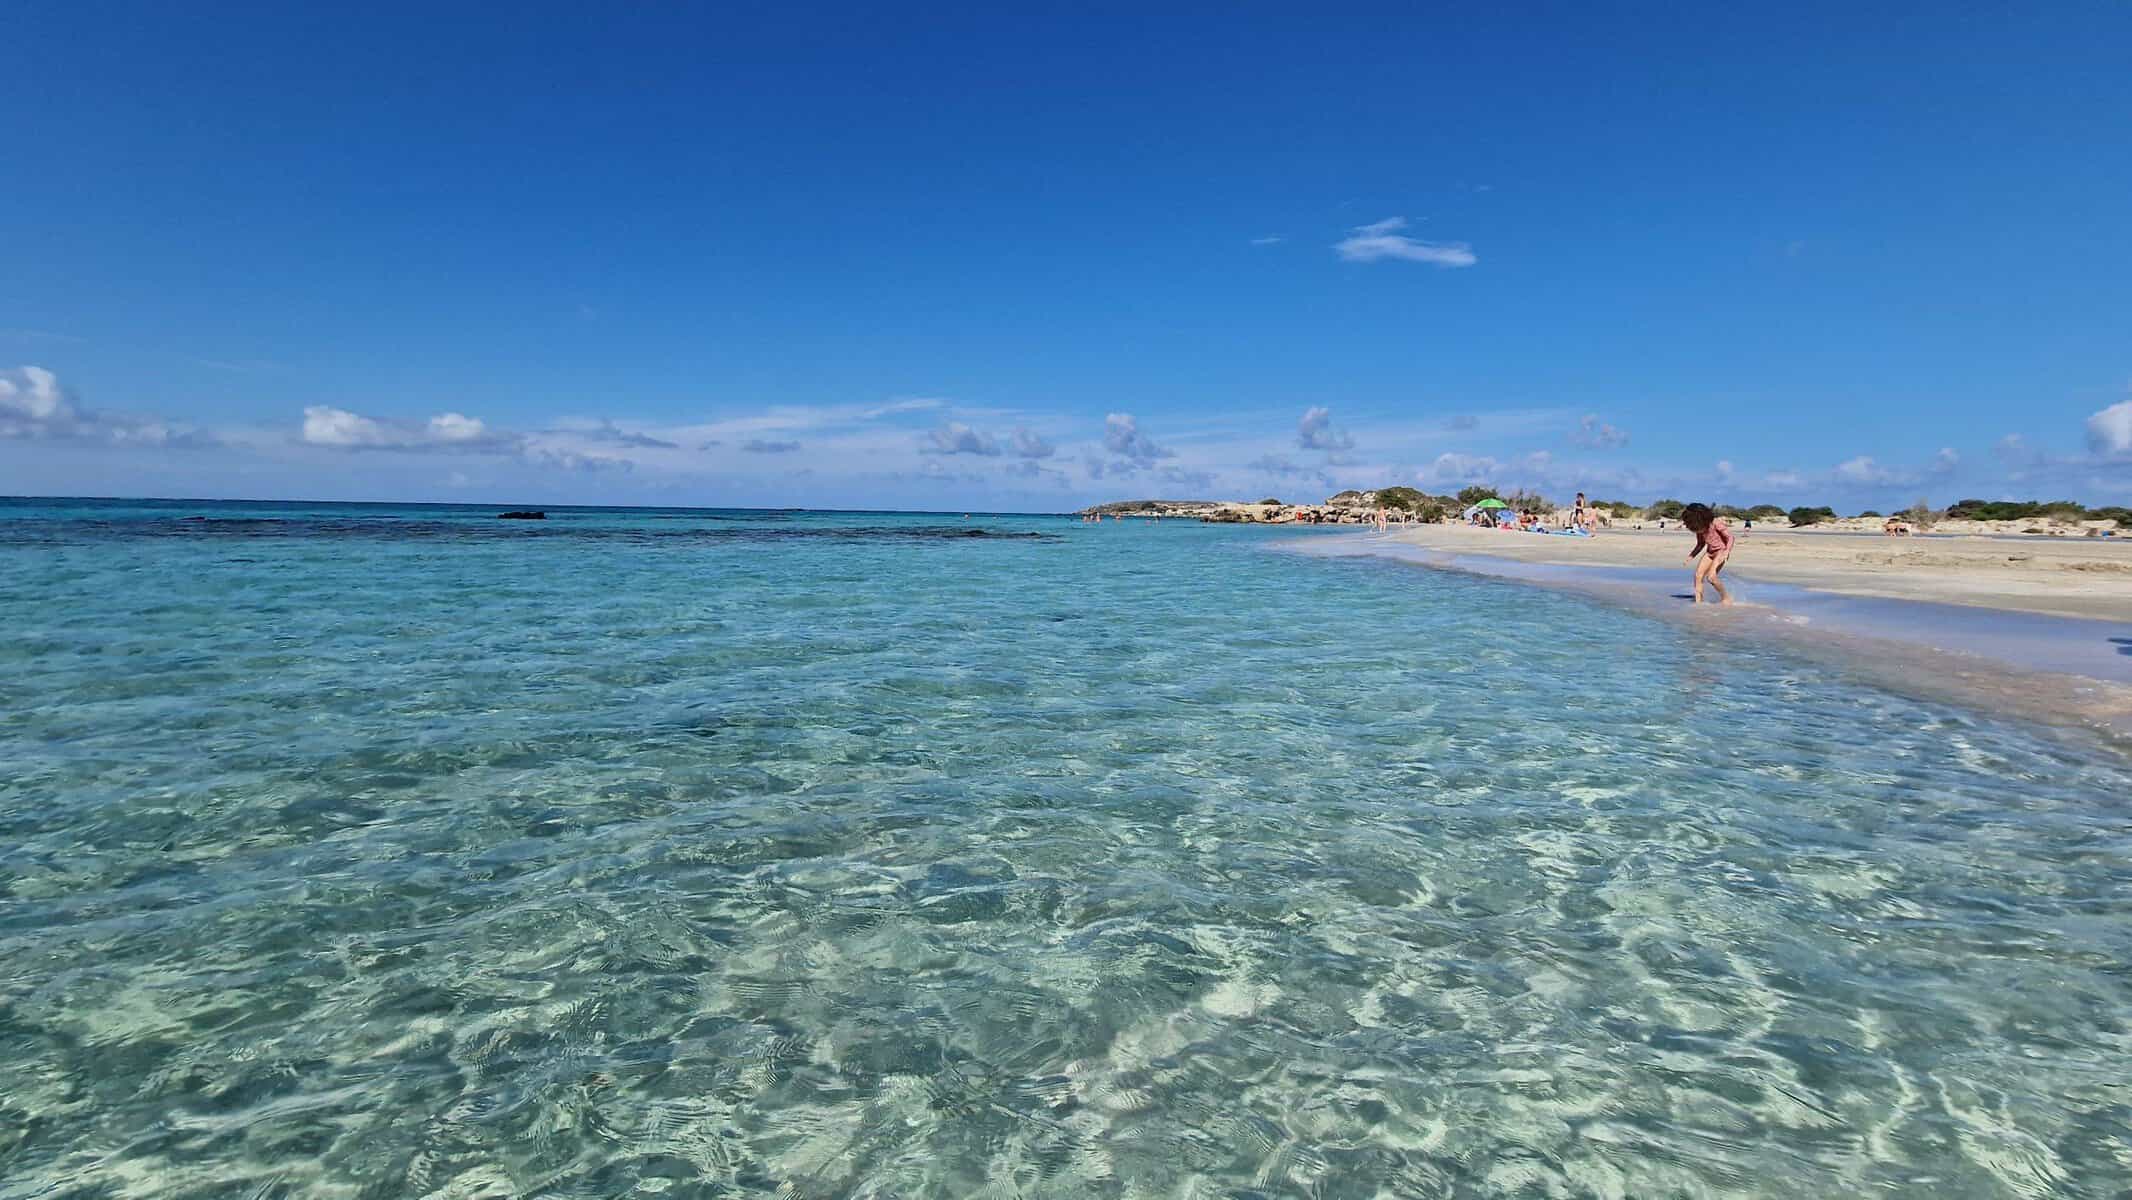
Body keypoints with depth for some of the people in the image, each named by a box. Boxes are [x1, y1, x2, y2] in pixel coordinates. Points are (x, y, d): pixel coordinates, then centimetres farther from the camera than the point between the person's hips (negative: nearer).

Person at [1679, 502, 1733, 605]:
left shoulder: (1715, 522, -20)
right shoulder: (1698, 528, -1)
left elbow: (1730, 537, -17)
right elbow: (1700, 544, 13)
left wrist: (1726, 552, -31)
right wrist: (1691, 556, 0)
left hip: (1721, 550, -7)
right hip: (1710, 551, 7)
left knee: (1711, 577, -21)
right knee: (1698, 575, -9)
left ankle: (1727, 598, -2)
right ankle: (1698, 602, -5)